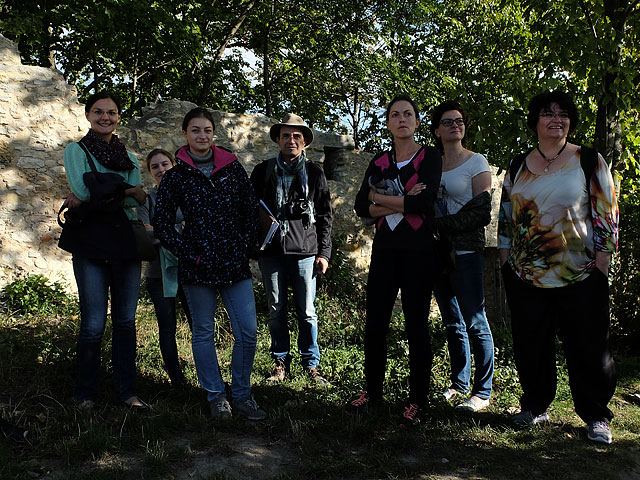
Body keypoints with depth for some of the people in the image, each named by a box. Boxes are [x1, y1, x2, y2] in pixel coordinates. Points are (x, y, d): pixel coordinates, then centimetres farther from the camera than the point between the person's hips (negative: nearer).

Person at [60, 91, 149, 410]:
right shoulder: (77, 150, 7)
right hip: (91, 243, -4)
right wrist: (125, 190, -3)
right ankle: (86, 394, 10)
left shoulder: (128, 158, 18)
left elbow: (139, 199, 1)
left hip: (125, 242, 4)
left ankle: (127, 392, 14)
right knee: (94, 324, -6)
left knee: (126, 321, 5)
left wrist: (89, 198, -6)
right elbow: (82, 189, -11)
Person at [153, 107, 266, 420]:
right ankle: (216, 396, 22)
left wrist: (245, 247, 1)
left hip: (235, 263, 2)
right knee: (203, 333, 7)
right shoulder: (175, 177, 2)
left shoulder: (232, 168, 7)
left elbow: (251, 210, 10)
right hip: (198, 266, -1)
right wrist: (189, 255, -6)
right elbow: (162, 224, 1)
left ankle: (241, 396, 15)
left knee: (247, 332, -1)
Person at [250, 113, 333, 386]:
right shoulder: (262, 172, 11)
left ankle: (311, 364, 14)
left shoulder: (314, 174, 10)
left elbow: (325, 216, 9)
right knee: (276, 312, 7)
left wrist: (324, 252, 3)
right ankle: (280, 361, 20)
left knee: (306, 312, 1)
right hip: (271, 253, 1)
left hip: (305, 252, -1)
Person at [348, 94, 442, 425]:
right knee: (375, 323, 4)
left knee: (416, 325, 0)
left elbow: (425, 202, -17)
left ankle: (417, 400, 12)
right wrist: (402, 204, -12)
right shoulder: (380, 162, 12)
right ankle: (373, 391, 20)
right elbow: (361, 207, 1)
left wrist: (380, 198, -7)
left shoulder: (429, 157, 1)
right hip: (384, 248, 4)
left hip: (418, 250, -4)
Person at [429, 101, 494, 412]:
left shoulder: (476, 162, 0)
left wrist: (444, 225, -10)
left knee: (474, 322, -4)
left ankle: (483, 391, 4)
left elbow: (481, 211, -8)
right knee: (452, 323, 11)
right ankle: (459, 383, 21)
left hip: (465, 252, -5)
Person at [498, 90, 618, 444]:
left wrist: (603, 257, -6)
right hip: (526, 275, 3)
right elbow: (506, 215, 15)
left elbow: (607, 212, 1)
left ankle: (596, 416, 18)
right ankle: (535, 406, 26)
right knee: (530, 345, 8)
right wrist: (504, 256, 9)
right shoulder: (518, 166, 11)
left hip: (580, 274, -3)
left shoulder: (589, 161, 3)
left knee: (588, 347, 2)